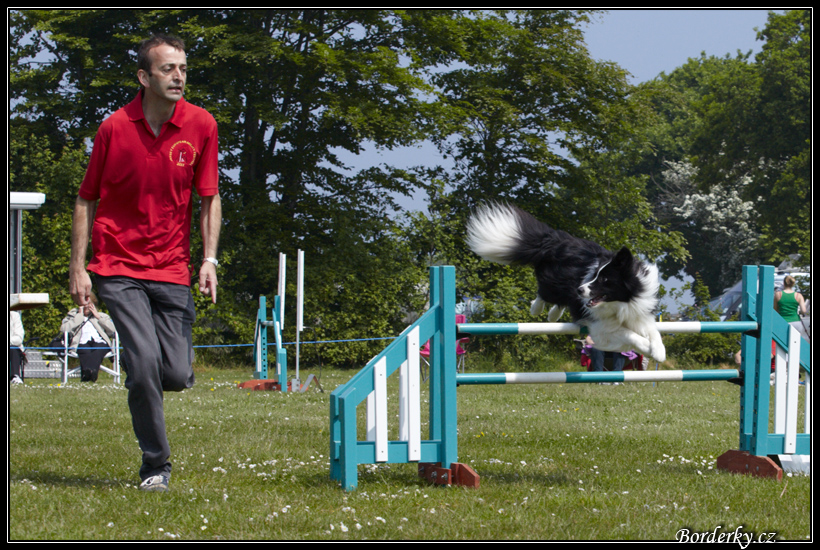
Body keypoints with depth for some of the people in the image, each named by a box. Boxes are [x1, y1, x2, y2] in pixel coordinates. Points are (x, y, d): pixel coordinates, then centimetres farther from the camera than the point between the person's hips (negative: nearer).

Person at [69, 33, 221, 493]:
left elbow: (209, 198, 4)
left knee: (176, 376, -5)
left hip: (172, 267, 2)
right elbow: (87, 200, 4)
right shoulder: (114, 128, -5)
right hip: (118, 265, -2)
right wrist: (78, 268, -1)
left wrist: (209, 260, -7)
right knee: (145, 361, -18)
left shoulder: (201, 126, -1)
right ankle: (156, 466, -2)